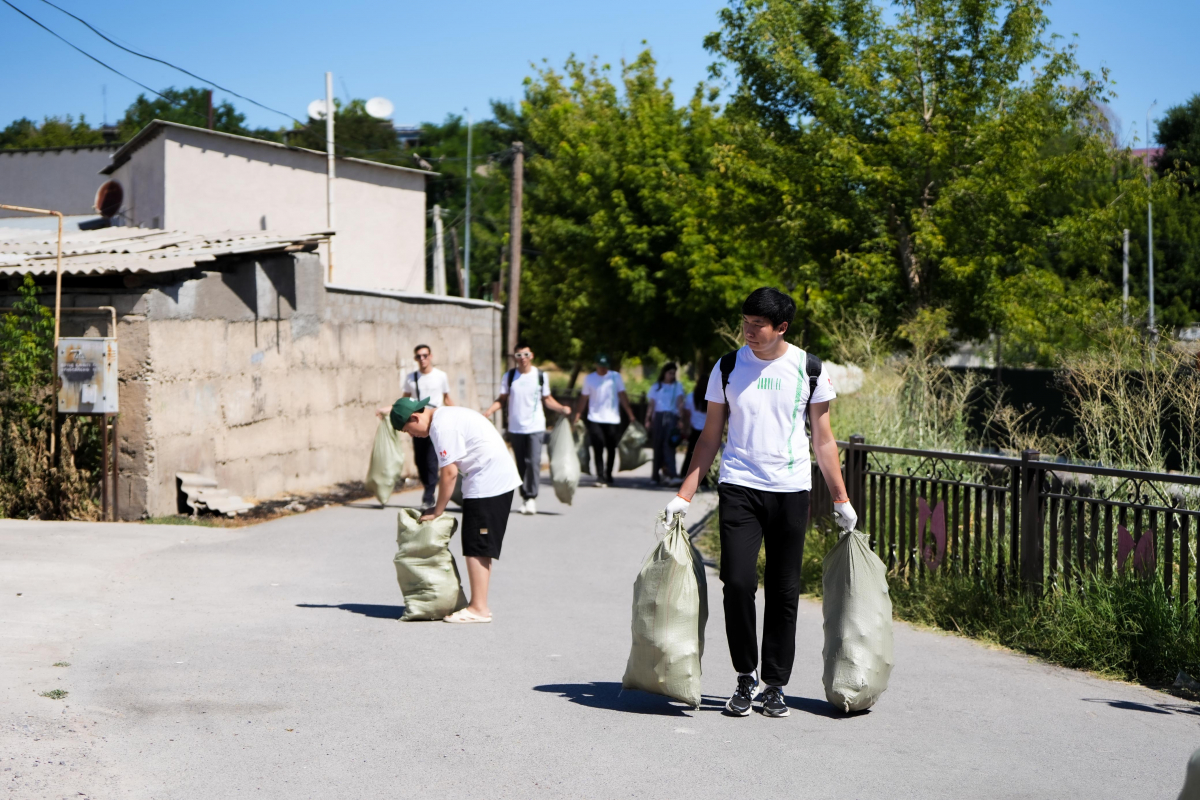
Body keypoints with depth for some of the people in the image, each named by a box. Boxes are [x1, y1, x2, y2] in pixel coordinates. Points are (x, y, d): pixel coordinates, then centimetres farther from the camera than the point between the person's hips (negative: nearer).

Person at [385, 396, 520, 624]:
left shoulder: (441, 426, -16)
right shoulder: (446, 415, 15)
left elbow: (449, 472, -16)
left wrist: (437, 511, -8)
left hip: (488, 483, -11)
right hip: (500, 478, 11)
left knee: (476, 547, -7)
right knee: (481, 547, 14)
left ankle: (479, 608, -5)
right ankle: (479, 604, 18)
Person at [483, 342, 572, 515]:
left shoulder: (540, 376, 2)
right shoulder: (509, 376, 4)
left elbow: (547, 399, 8)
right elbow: (502, 400, 8)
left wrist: (562, 409, -8)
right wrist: (488, 411, -8)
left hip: (535, 427, -2)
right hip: (515, 428, 2)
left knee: (533, 462, -13)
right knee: (521, 465, 6)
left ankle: (532, 497, -9)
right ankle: (525, 497, 14)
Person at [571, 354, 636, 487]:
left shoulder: (615, 377, 6)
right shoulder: (589, 378, 7)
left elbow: (622, 396, 4)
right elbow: (584, 398, 10)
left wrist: (630, 414, -2)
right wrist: (577, 415, 3)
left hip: (612, 420, 1)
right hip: (595, 420, -1)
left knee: (611, 449, 6)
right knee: (598, 449, -10)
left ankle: (608, 476, 21)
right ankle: (600, 477, -11)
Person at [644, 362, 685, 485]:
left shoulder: (678, 386, 11)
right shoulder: (656, 387, 15)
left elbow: (680, 403, 0)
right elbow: (651, 404, 12)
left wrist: (680, 418, -13)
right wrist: (648, 420, 3)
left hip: (671, 418, -2)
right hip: (658, 417, 2)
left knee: (669, 444, -16)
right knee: (658, 446, 2)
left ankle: (671, 474, -25)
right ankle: (656, 474, 9)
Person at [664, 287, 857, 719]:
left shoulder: (810, 370, 3)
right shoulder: (728, 368, 4)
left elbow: (823, 440, 10)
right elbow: (710, 437, 9)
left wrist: (840, 499, 8)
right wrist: (683, 495, 2)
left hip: (791, 490, 0)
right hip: (739, 488, 0)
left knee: (784, 592, 2)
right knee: (738, 582, -12)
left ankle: (775, 685, 13)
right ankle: (745, 676, 5)